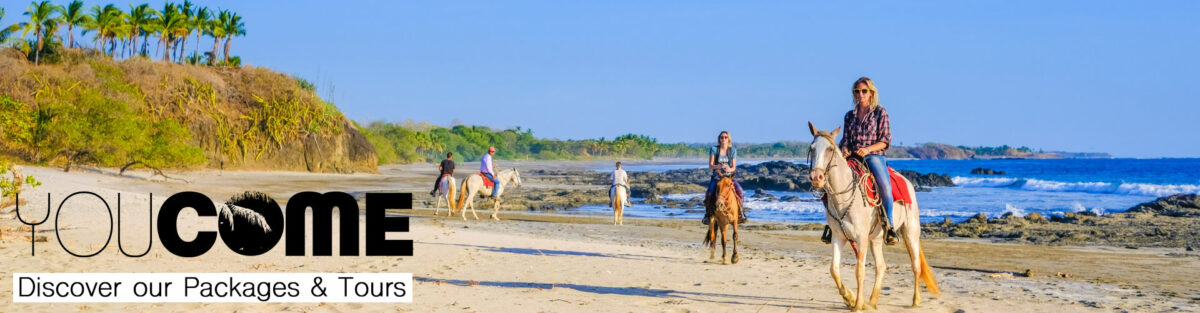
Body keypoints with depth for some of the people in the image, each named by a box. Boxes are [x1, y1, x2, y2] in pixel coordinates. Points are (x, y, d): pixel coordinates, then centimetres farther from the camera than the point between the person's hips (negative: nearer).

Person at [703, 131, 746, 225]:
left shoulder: (733, 150, 8)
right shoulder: (714, 149, 2)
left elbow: (734, 167, 7)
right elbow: (710, 165, -2)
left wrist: (729, 169, -18)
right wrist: (719, 166, -22)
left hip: (729, 176, 1)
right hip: (717, 176, -1)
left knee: (738, 189, -25)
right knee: (710, 191, -27)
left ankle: (740, 212, -11)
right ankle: (707, 214, -15)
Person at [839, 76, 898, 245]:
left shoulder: (880, 113, 5)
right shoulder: (850, 115, 17)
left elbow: (885, 140, -1)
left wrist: (868, 149, -16)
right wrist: (845, 149, -7)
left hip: (874, 156, -4)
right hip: (852, 157, 4)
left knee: (884, 185, -31)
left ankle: (890, 226, -24)